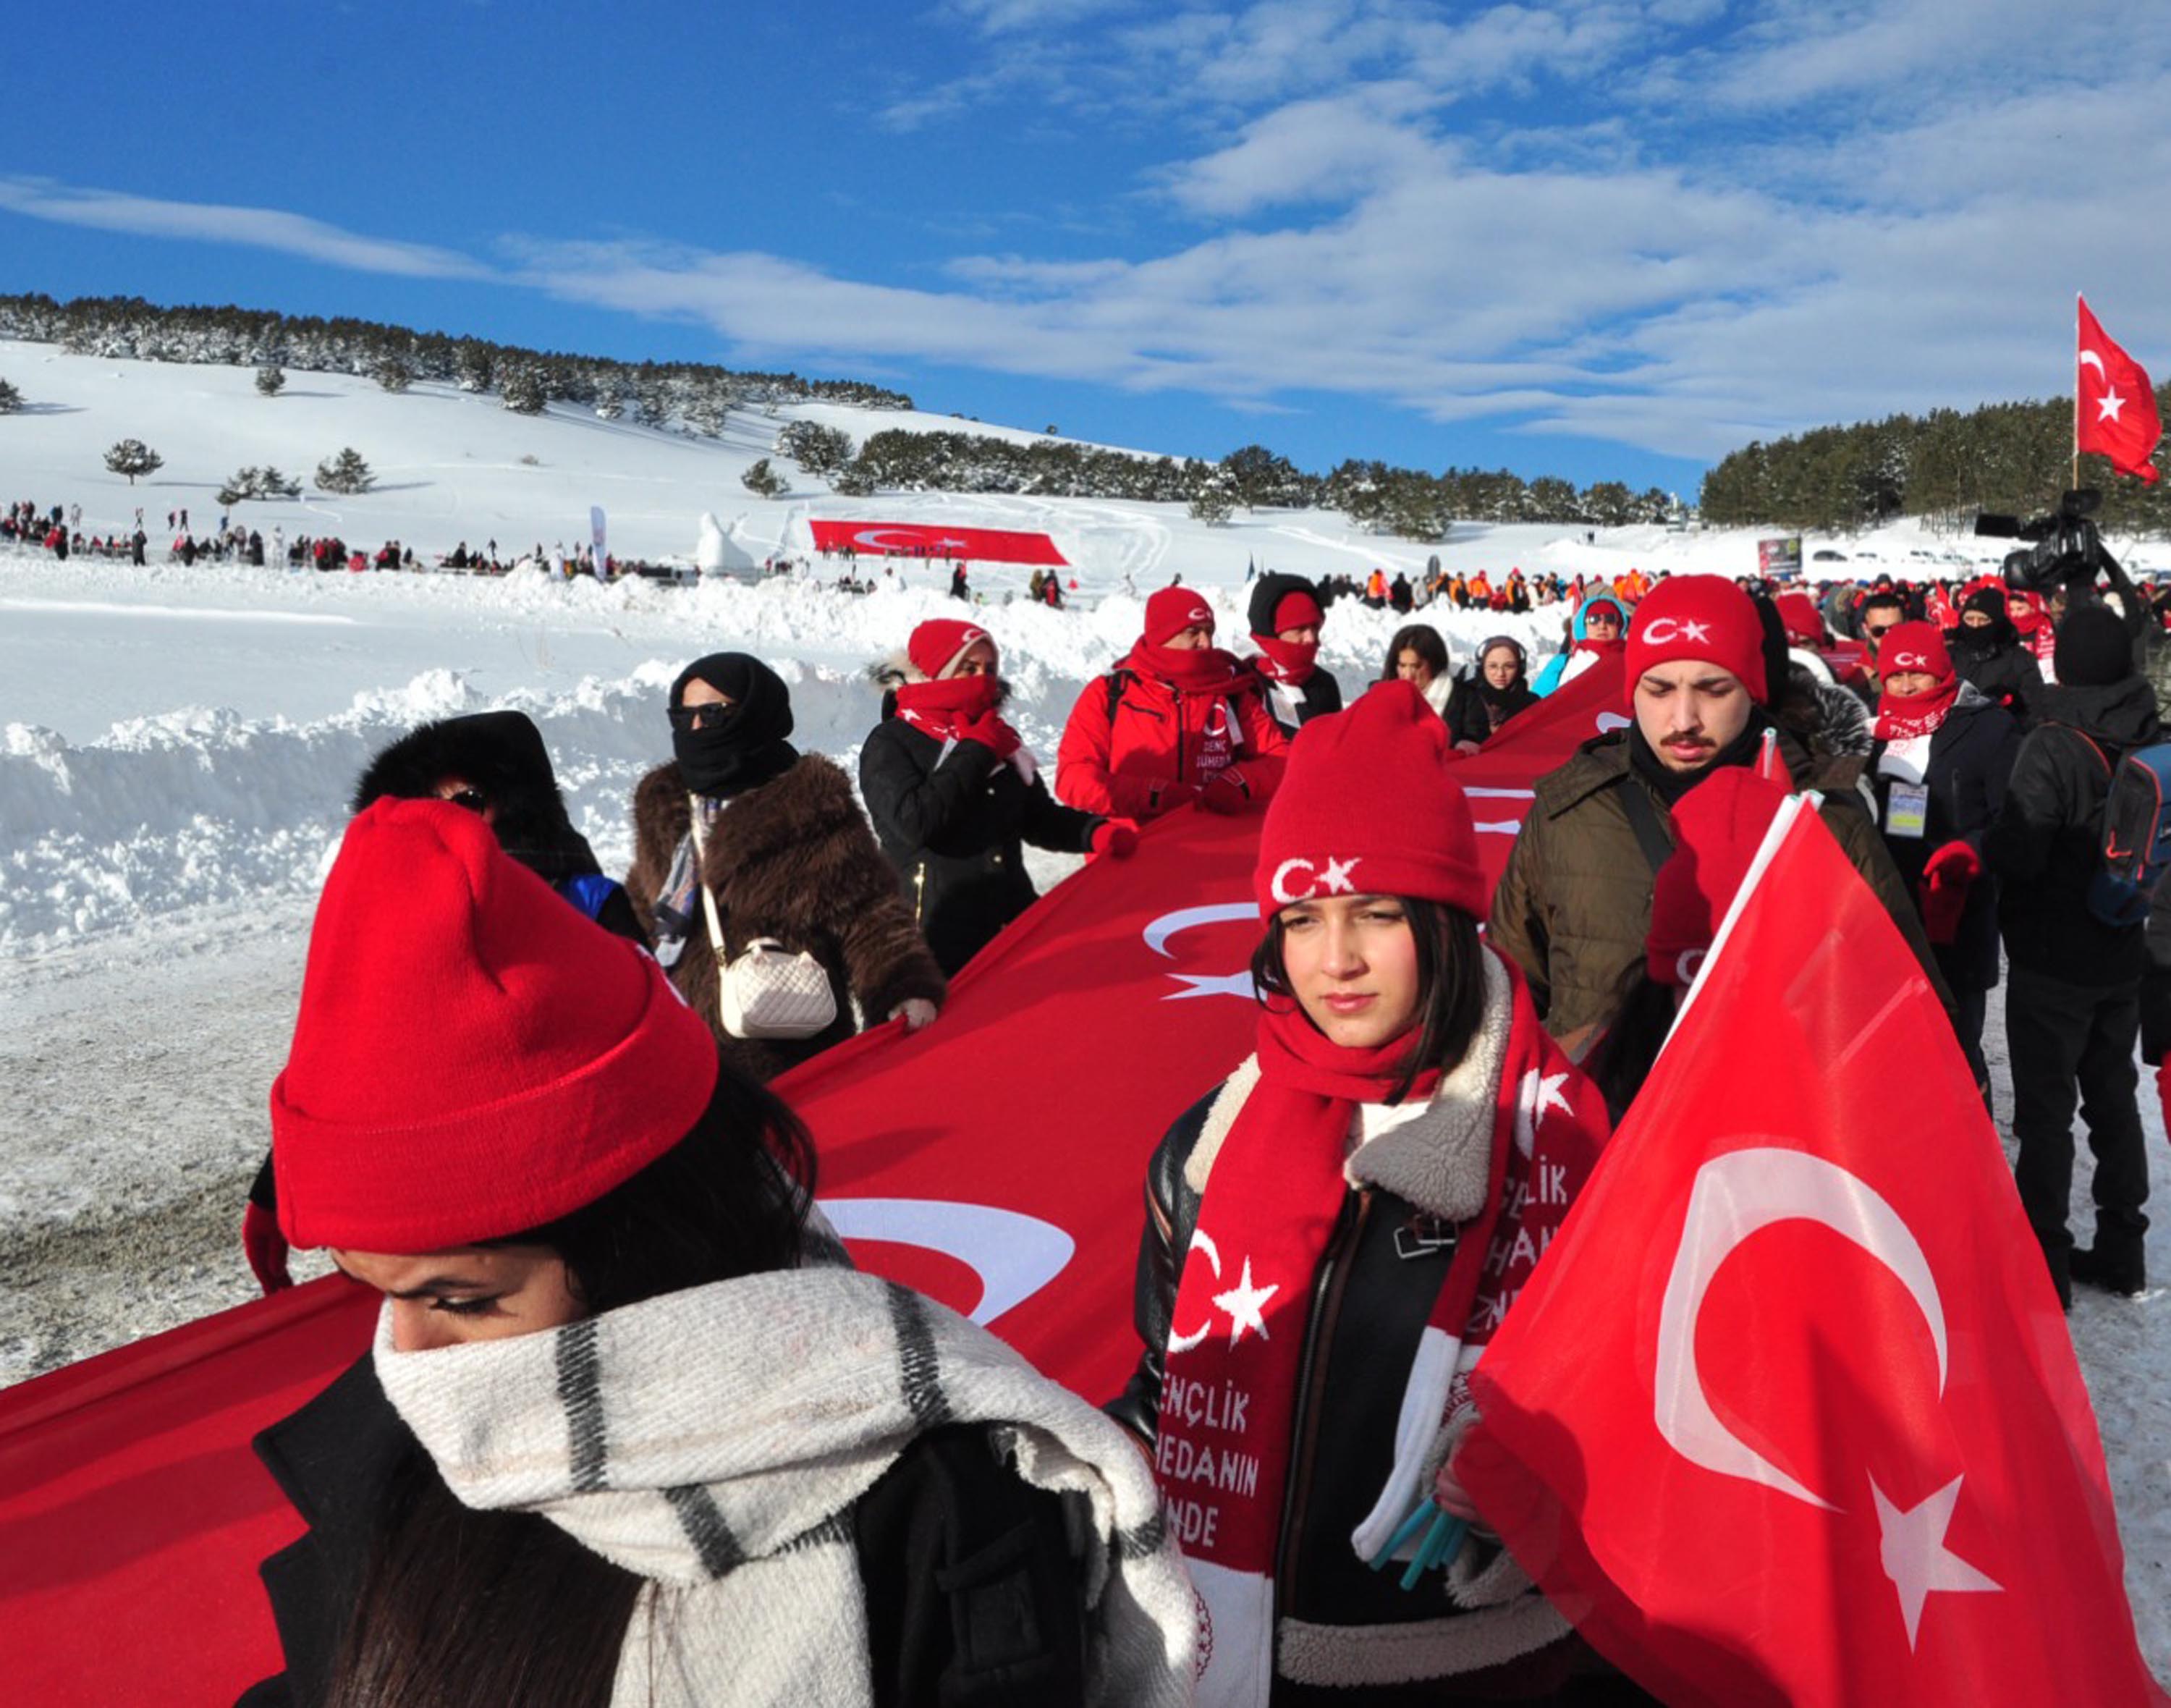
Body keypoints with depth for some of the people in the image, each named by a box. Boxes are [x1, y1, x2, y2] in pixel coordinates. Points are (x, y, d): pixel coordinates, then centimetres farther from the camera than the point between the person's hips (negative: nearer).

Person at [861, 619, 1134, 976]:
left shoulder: (998, 737, 15)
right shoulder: (890, 744, -5)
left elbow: (1039, 817, 17)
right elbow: (915, 822, -22)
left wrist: (1096, 833, -3)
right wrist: (976, 752, -11)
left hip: (1014, 920, 6)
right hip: (939, 935, -6)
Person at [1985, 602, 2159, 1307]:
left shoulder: (2054, 746, -21)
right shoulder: (2154, 742, 0)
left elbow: (2017, 853, -25)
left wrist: (1976, 847, -7)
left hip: (2051, 962, -6)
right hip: (2123, 956, 7)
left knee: (2045, 1110, 1)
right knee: (2113, 1096, 17)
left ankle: (2043, 1263, 7)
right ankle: (2119, 1245, 27)